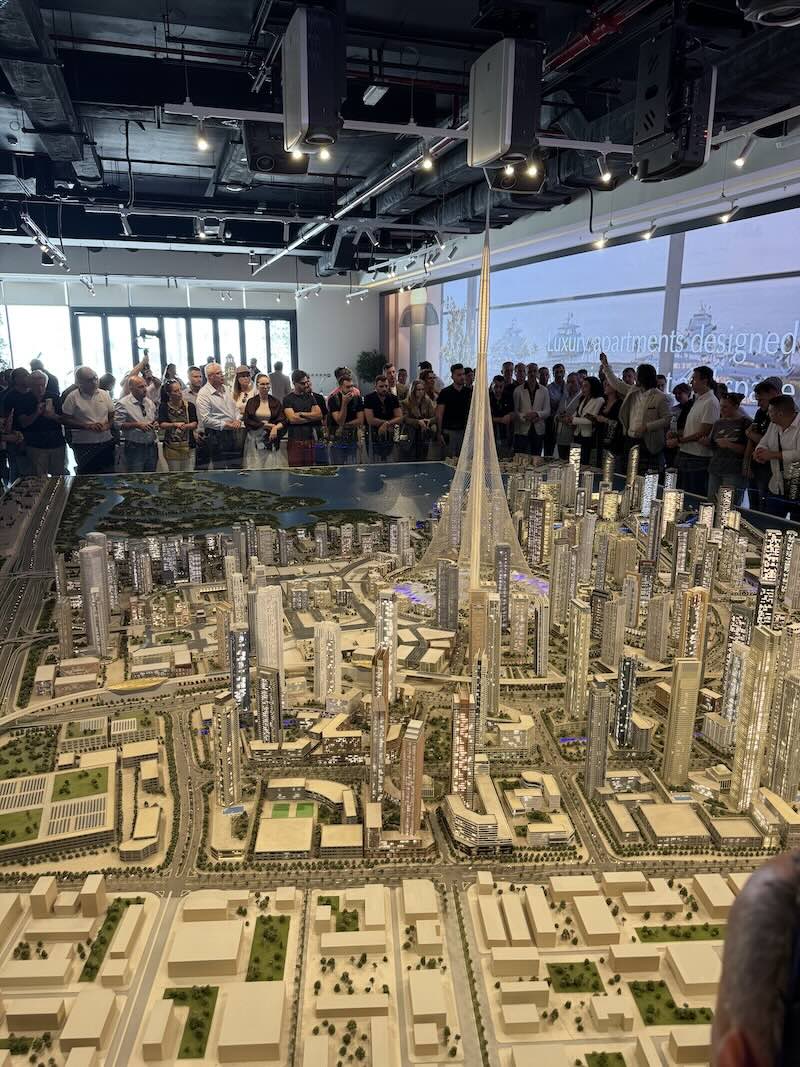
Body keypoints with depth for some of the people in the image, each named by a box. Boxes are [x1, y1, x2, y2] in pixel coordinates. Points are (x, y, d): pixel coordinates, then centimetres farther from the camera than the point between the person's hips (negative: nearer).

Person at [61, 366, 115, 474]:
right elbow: (65, 420, -5)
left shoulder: (104, 394, 6)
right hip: (83, 445, -3)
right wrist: (87, 426, -15)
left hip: (106, 442, 3)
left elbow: (112, 415, 12)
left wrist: (107, 425, -10)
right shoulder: (72, 397, -5)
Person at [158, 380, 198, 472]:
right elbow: (161, 425, -7)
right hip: (171, 447, -1)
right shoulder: (164, 407, 1)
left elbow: (195, 424, -2)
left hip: (188, 447, 1)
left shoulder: (190, 405, 2)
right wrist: (174, 425, -25)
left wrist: (186, 426, -23)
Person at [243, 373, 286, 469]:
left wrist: (275, 427, -18)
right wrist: (264, 425, -8)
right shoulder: (251, 402, 8)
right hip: (254, 440, 0)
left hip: (271, 440, 0)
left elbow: (283, 421, 3)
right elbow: (247, 422, 1)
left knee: (272, 468, -7)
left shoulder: (276, 403, 9)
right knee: (255, 469, -6)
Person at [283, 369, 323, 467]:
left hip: (310, 440, 4)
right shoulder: (288, 398, 1)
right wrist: (311, 416, -1)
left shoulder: (310, 397, 16)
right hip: (295, 440, -4)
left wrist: (302, 414, -6)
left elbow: (319, 415, 5)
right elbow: (292, 419, -11)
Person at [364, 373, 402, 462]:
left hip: (389, 436, 3)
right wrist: (387, 423, -8)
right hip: (374, 435, -3)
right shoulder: (369, 398, -9)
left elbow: (399, 418, -3)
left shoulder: (393, 398, 3)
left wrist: (386, 424, -17)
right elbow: (370, 420, -16)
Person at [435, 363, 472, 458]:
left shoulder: (469, 392, 8)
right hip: (449, 431, -3)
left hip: (464, 430, 3)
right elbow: (439, 414, -4)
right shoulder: (445, 393, -2)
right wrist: (440, 432, -10)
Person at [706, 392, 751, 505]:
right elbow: (710, 444, 23)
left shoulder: (745, 422, -3)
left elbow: (748, 449, -10)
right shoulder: (719, 423, 16)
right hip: (715, 470, 6)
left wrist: (729, 445, -18)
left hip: (734, 472, -6)